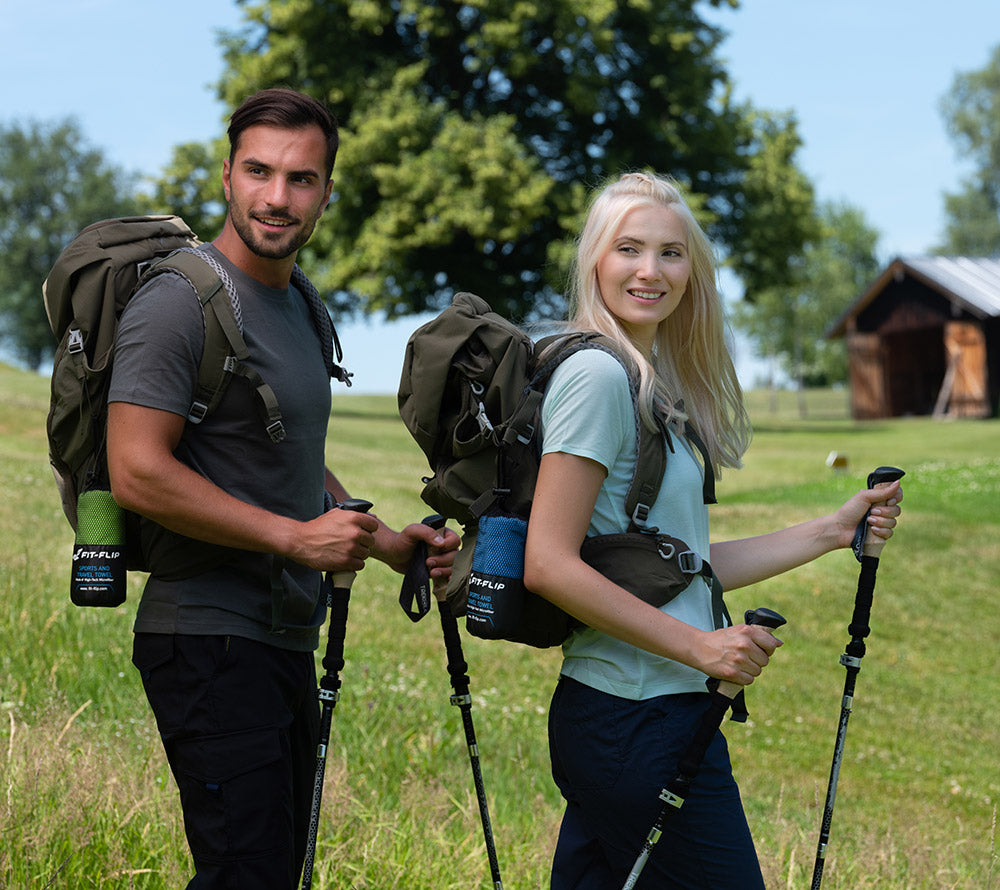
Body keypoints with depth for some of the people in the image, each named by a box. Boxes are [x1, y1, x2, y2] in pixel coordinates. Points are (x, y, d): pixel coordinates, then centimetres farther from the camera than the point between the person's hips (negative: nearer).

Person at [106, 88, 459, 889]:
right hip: (211, 637, -9)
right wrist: (295, 536, -19)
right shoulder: (182, 302, -13)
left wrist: (387, 541, 13)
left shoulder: (299, 306, 17)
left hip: (285, 638, 10)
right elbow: (137, 473, -21)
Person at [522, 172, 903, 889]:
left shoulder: (661, 385, 15)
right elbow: (548, 565, -19)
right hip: (637, 721, -9)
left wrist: (832, 531, 16)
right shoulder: (598, 375, -12)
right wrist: (700, 646, -20)